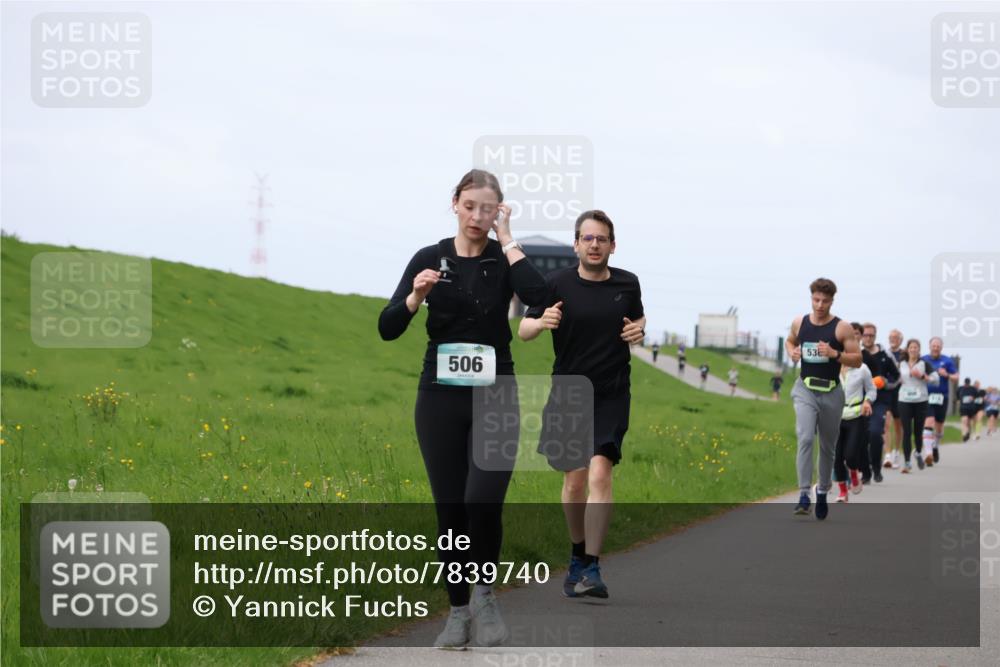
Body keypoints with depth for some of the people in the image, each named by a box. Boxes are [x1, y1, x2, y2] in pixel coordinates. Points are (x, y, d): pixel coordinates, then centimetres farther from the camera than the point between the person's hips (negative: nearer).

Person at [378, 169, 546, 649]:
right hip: (440, 398, 1)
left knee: (483, 500, -18)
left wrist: (506, 239, -15)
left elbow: (538, 297, -21)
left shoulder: (505, 259, 0)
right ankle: (458, 611, 14)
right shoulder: (429, 258, 1)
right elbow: (387, 329, -4)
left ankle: (485, 594, 4)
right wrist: (416, 296, -23)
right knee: (449, 508, 2)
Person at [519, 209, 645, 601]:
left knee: (599, 475, -16)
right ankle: (578, 553, 32)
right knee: (574, 480, 9)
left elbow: (638, 319, 22)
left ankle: (591, 568, -18)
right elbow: (523, 330, -1)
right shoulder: (557, 284, -3)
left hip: (611, 395, 0)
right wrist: (541, 322, -23)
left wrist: (639, 331, -1)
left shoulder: (627, 284, 3)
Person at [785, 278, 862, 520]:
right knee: (805, 438, -19)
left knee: (828, 446, 12)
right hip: (805, 389, 0)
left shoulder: (842, 328, -6)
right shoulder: (799, 322, 2)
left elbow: (857, 360, -5)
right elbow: (790, 341, 23)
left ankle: (823, 491, 32)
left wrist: (834, 354, -21)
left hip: (831, 392, 0)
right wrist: (792, 352, 0)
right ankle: (804, 494, -22)